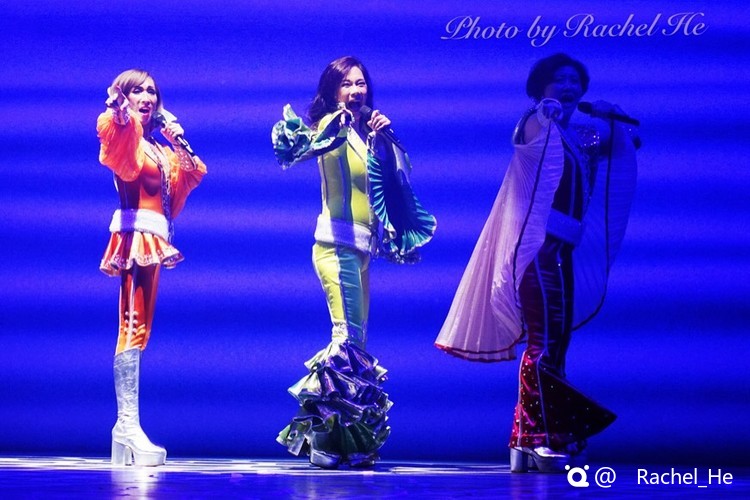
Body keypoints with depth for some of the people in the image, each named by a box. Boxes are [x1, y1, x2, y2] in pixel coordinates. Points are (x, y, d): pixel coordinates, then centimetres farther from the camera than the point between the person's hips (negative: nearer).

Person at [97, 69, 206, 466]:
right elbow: (117, 124, -25)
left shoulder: (157, 146, 20)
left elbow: (191, 174, 23)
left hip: (152, 238, 9)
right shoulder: (126, 133, -1)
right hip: (136, 232, -9)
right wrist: (118, 109, -46)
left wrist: (179, 143, 11)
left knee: (138, 328, 6)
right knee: (133, 326, -17)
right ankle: (127, 424, -24)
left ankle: (126, 428, 7)